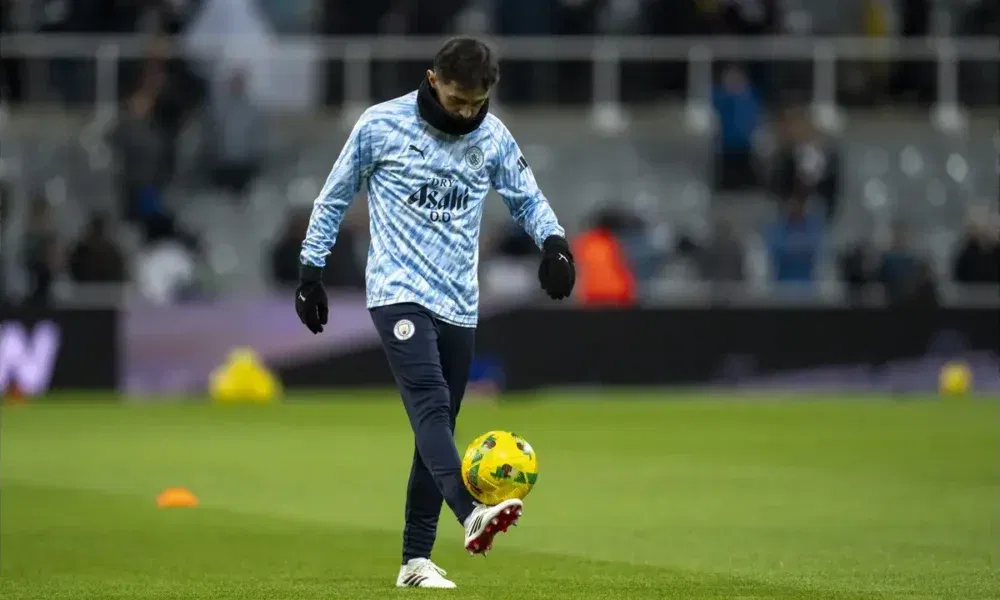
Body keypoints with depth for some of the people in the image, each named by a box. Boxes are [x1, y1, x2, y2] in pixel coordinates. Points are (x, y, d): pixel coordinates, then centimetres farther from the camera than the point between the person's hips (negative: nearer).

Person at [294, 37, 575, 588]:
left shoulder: (492, 137, 5)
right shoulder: (381, 125, -5)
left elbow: (527, 198, 15)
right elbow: (334, 197, 6)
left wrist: (553, 238, -5)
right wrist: (310, 269, 5)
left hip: (458, 303, 5)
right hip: (398, 292, -5)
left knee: (437, 426, 6)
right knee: (431, 403, -24)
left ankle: (416, 558, 11)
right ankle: (471, 513, -44)